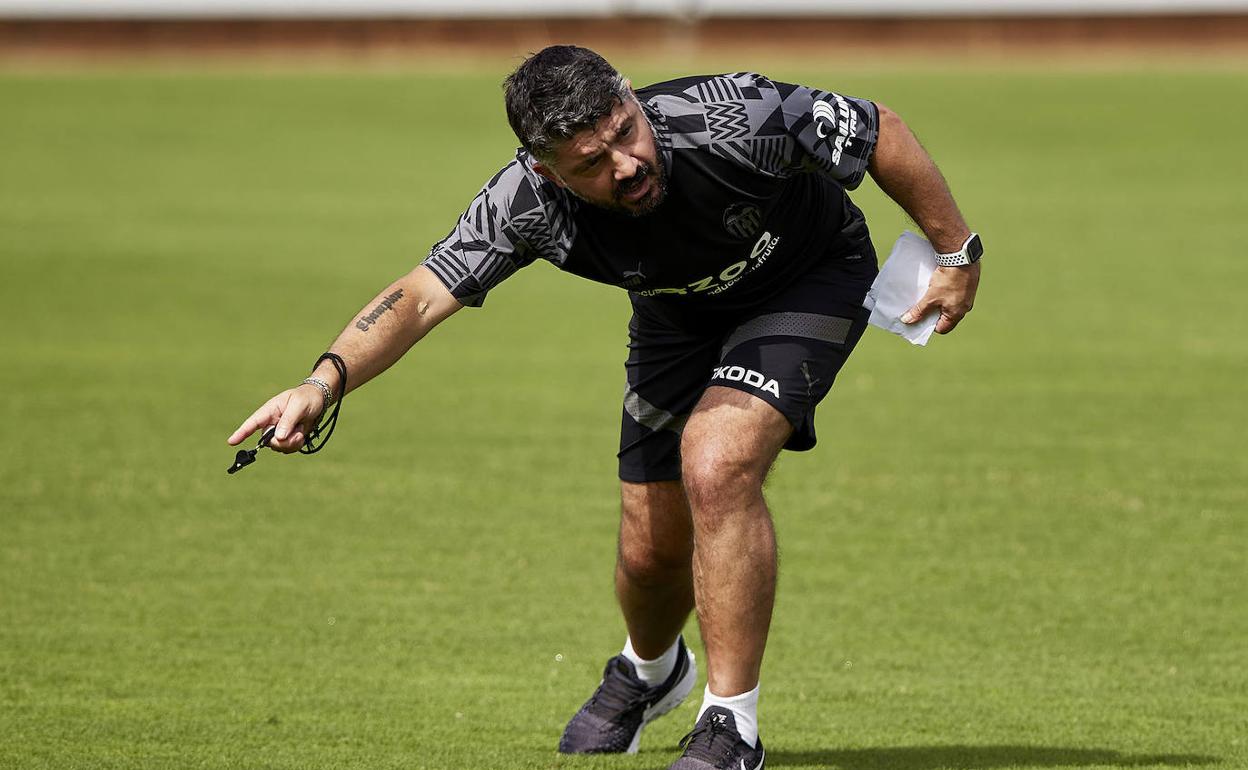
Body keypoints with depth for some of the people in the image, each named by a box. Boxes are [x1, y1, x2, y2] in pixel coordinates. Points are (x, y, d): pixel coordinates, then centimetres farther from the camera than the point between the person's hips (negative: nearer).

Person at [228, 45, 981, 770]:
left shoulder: (735, 119, -40)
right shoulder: (528, 204, -31)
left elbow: (882, 130, -24)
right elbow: (421, 297, -28)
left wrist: (955, 252, -14)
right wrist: (325, 381, -45)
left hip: (812, 280, -4)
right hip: (680, 317, 4)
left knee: (716, 465, -28)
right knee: (652, 547, 9)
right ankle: (650, 672, 48)